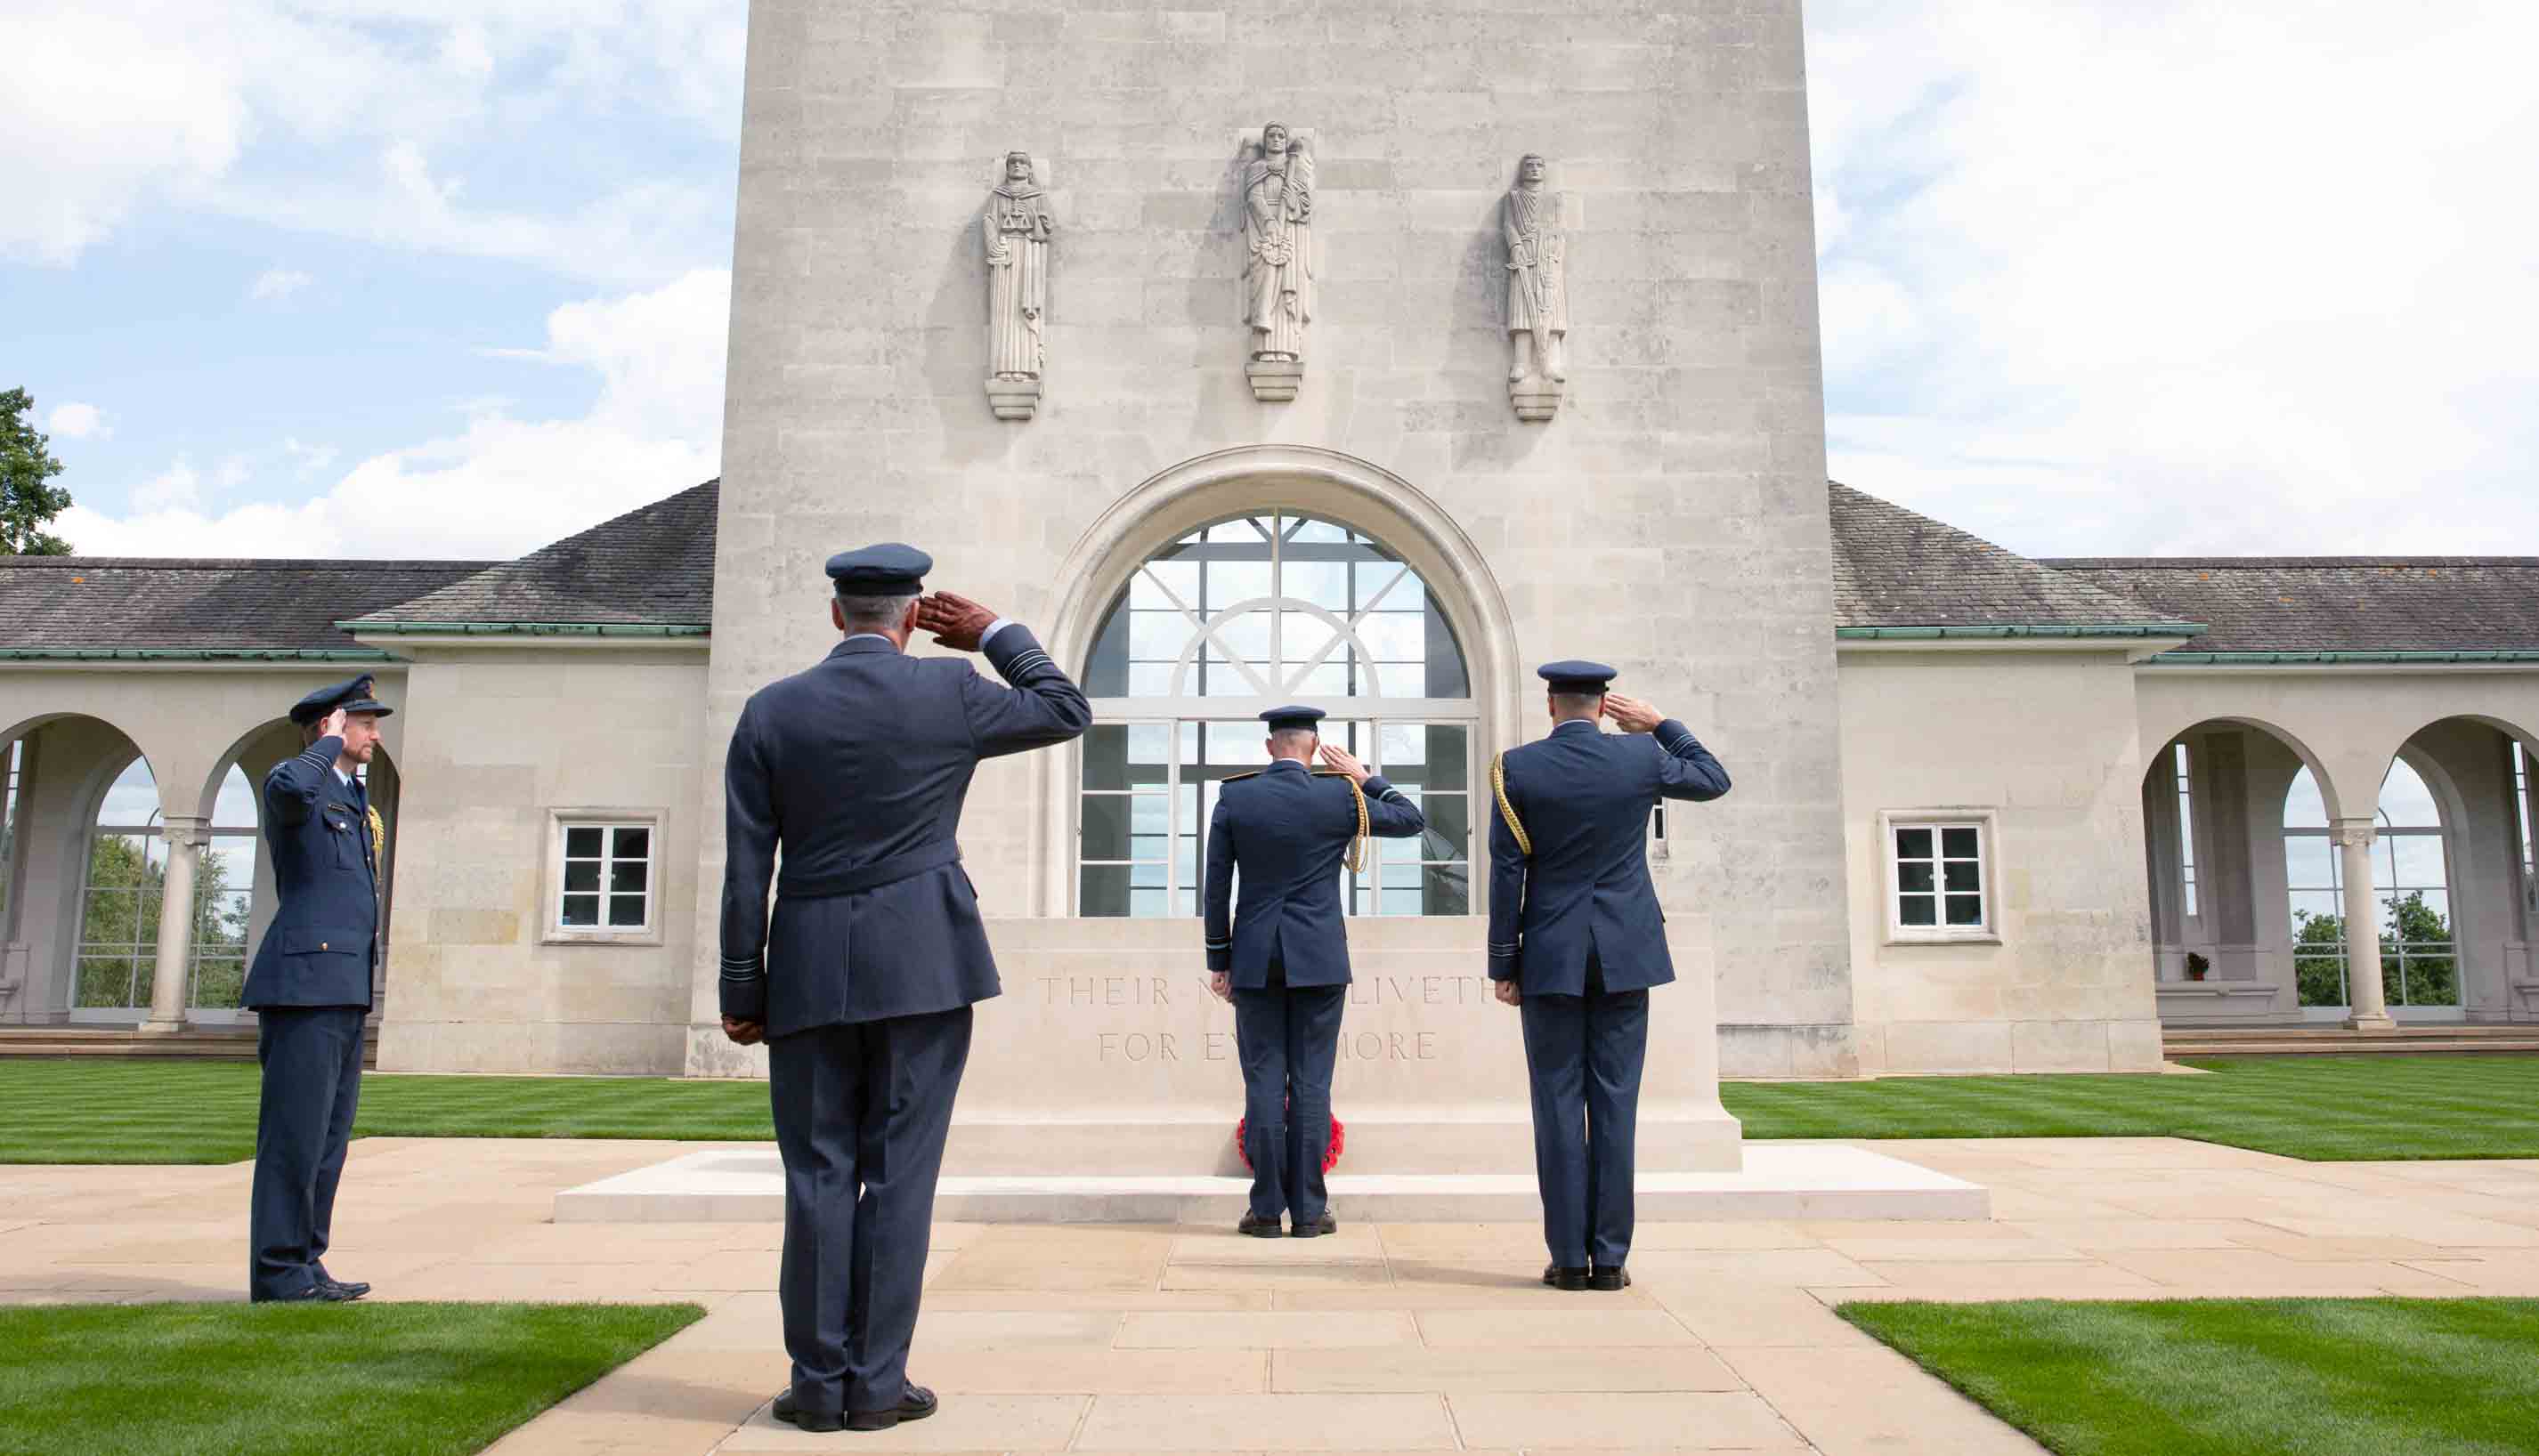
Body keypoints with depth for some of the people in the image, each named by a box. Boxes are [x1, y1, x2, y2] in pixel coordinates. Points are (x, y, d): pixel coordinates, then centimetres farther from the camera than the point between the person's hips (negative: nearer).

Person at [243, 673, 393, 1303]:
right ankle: (279, 1275, 0)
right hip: (305, 983, -9)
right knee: (296, 1134, -6)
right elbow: (290, 789, -32)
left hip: (344, 990, 9)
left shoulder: (356, 797, 23)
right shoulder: (294, 780, -4)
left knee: (329, 1136, 11)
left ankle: (304, 1263, 18)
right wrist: (330, 744, -14)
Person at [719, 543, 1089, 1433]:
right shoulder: (948, 692, -2)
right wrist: (994, 634, 17)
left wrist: (742, 990, 7)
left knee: (819, 1173, 8)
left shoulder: (770, 712, 2)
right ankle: (876, 1384, 9)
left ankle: (820, 1383, 13)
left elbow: (747, 871, 1)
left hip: (810, 969, 2)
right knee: (900, 1172, 4)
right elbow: (1068, 710, 13)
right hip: (923, 963, -1)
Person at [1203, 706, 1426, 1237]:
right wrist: (1364, 777, 16)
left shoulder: (1233, 797, 0)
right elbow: (1412, 819, 11)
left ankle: (1267, 1209, 6)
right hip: (1320, 959, -1)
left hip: (1255, 959, 1)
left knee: (1264, 1081, 4)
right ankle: (1308, 1210, 6)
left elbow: (1216, 888, 2)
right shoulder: (1341, 796, -4)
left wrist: (1219, 961, 9)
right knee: (1312, 1082, 2)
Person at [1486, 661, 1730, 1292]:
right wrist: (1660, 724, 20)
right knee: (1615, 1102, 5)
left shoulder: (1518, 767, -4)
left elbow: (1506, 873, -4)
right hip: (1625, 955, 1)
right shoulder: (1641, 757, -2)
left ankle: (1569, 1258, 5)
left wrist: (1503, 965, 2)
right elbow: (1715, 780, 18)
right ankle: (1610, 1257, 7)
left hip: (1550, 956, -1)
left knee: (1559, 1104, 3)